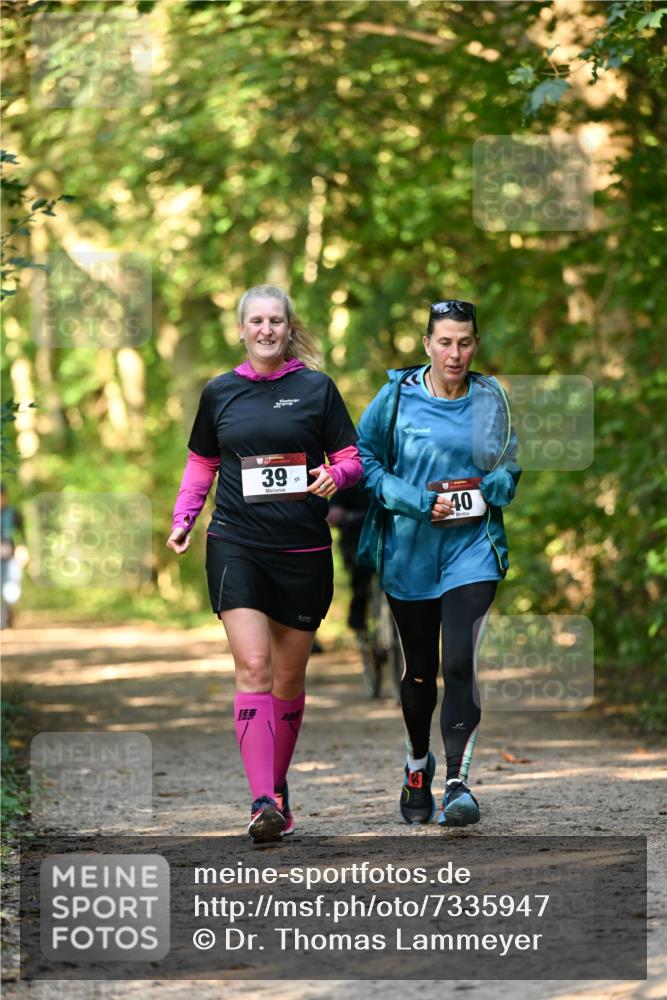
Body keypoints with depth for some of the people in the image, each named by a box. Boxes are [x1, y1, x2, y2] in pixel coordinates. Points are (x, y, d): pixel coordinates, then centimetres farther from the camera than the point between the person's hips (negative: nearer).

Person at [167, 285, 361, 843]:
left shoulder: (317, 388, 4)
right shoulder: (219, 393, 9)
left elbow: (351, 458, 7)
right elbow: (201, 464, 20)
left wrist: (334, 475, -15)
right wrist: (183, 518, 5)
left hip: (304, 547, 0)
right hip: (237, 545, 0)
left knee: (289, 676, 9)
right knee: (253, 668, -14)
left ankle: (277, 787, 28)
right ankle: (263, 802, -20)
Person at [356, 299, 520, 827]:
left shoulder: (491, 398, 3)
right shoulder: (398, 395, -4)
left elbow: (511, 464, 15)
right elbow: (363, 457, -2)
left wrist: (491, 489, -6)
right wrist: (416, 502, -13)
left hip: (472, 549, 0)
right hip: (409, 550, 0)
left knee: (459, 663, -16)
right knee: (419, 669, 11)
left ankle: (458, 783, -14)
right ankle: (417, 765, 35)